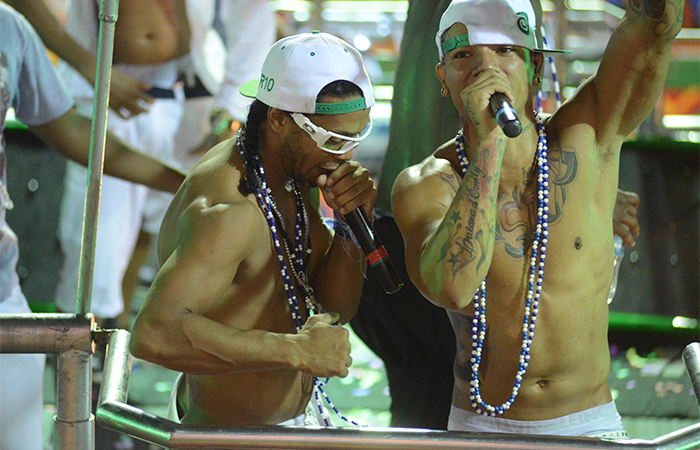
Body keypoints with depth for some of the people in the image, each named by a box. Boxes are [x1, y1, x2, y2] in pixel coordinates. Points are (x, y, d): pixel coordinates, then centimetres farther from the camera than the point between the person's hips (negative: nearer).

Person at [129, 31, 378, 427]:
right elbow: (155, 334, -42)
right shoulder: (225, 212, -28)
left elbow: (337, 306, 5)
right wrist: (297, 350, -38)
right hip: (232, 440, -9)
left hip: (298, 416, 9)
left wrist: (350, 221, -13)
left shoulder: (296, 170, 0)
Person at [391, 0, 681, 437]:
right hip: (481, 429, 1)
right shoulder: (426, 185, -8)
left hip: (591, 426, -1)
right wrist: (489, 140, -29)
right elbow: (452, 287, -28)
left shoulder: (586, 138, -5)